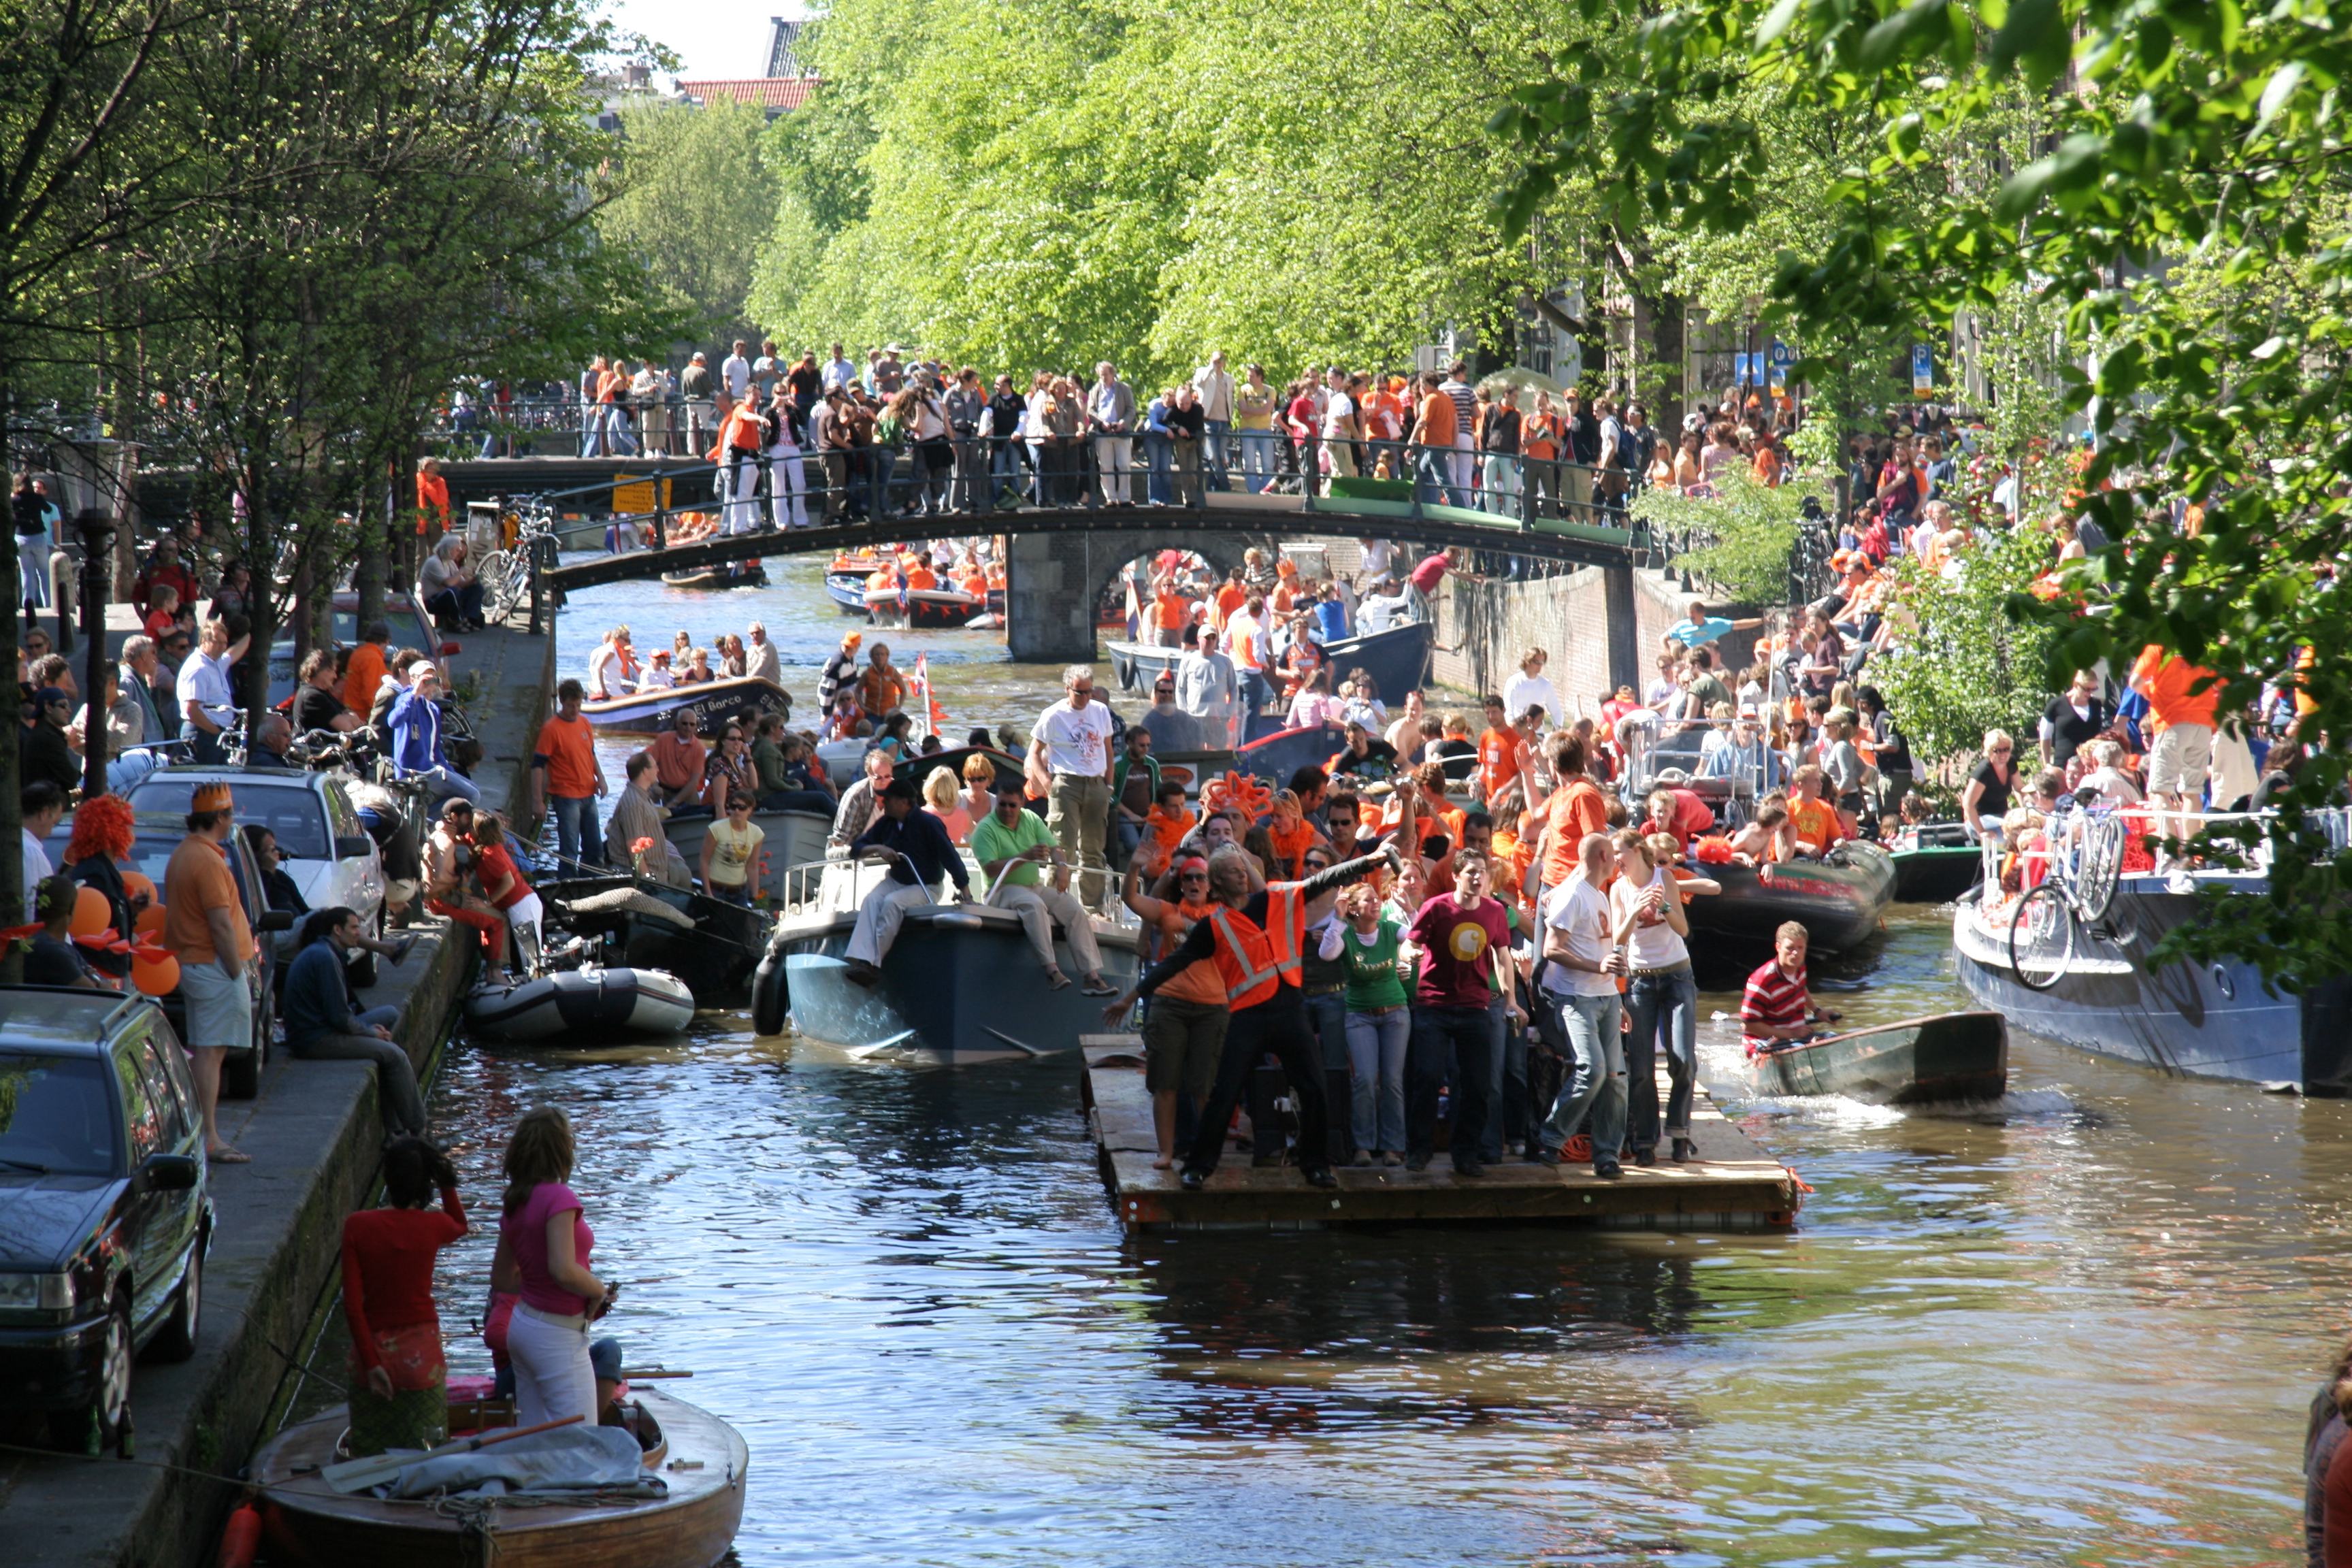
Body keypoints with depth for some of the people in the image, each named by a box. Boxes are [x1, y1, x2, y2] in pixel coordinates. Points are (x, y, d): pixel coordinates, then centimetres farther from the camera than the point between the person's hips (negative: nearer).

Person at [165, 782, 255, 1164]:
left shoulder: (184, 854, 14)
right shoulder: (208, 860, -18)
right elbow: (221, 924, -21)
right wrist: (237, 972, -15)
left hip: (190, 961, 10)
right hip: (213, 966, -10)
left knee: (204, 1051, 14)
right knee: (210, 1051, -10)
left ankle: (202, 1132, 18)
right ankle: (209, 1140, -12)